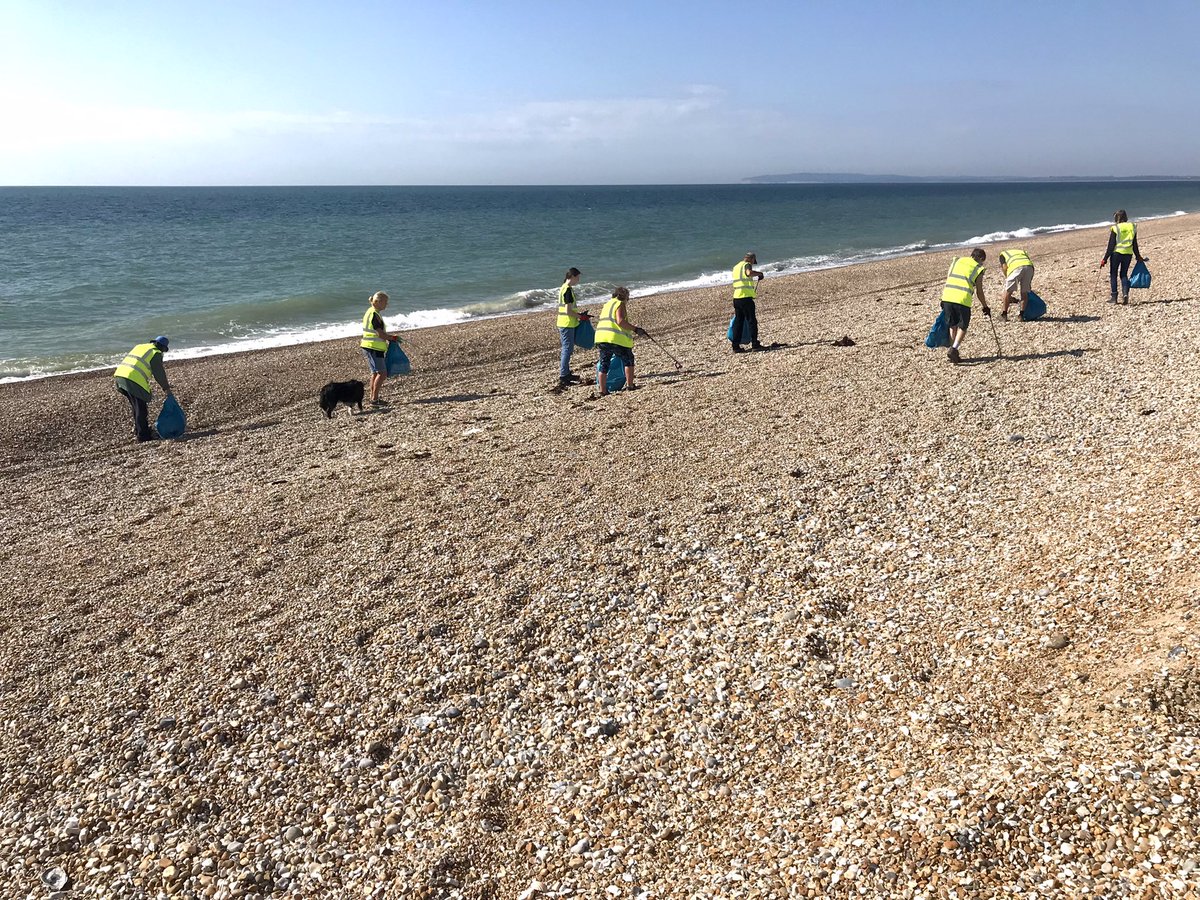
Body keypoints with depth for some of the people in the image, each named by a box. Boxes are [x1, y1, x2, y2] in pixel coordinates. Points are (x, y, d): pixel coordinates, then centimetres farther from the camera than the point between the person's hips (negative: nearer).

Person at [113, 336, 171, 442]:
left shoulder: (140, 346, 25)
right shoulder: (156, 353, 0)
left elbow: (126, 359, 27)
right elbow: (159, 373, 0)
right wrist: (166, 388, 11)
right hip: (134, 380, -8)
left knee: (136, 406, 22)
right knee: (141, 409, -1)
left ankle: (138, 429, 32)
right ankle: (143, 435, 1)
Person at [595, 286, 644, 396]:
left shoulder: (607, 304, 26)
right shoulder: (620, 304, -2)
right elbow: (620, 321, -16)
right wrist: (635, 329, -12)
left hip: (600, 338, 8)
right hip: (615, 339, -7)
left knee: (604, 364, 10)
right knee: (628, 360, 10)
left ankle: (603, 390, 9)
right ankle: (630, 385, 11)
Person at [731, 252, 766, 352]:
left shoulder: (736, 267, 21)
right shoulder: (746, 265, -5)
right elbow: (749, 273, -30)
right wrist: (759, 273, -12)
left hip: (736, 298, 8)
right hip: (746, 297, -7)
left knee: (738, 322, 9)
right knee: (752, 321, -1)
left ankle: (736, 346, 7)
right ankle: (755, 344, 0)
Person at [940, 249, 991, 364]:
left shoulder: (957, 260, 20)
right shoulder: (978, 269, 10)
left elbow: (947, 278, 17)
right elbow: (979, 292, 9)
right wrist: (985, 307, 21)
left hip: (947, 296, 4)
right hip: (963, 299, -4)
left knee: (952, 326, 17)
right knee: (962, 327, 9)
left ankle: (953, 354, 20)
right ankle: (953, 349, -11)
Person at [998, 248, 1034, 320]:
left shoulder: (1003, 254, 31)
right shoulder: (1022, 252, 41)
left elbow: (1004, 267, 12)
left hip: (1016, 267, -4)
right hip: (1029, 267, 4)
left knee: (1008, 291, 12)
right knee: (1024, 292, 17)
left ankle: (1004, 314, 20)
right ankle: (1022, 315, 16)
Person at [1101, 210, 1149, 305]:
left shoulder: (1115, 228, -7)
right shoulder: (1132, 227, 6)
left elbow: (1111, 246, -10)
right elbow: (1135, 245, 9)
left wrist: (1105, 259, -6)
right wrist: (1138, 257, 18)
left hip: (1117, 253, -4)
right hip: (1128, 254, 4)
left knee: (1113, 274, 6)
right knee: (1124, 274, 15)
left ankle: (1113, 296, 2)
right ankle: (1125, 294, -2)